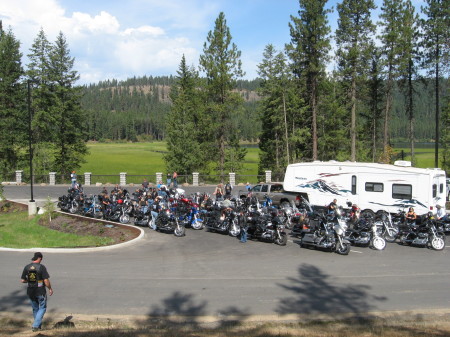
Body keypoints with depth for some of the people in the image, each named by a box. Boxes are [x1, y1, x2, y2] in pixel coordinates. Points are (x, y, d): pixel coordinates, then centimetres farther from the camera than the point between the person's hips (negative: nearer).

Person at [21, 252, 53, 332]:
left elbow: (22, 280, 2)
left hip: (30, 292, 5)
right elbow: (46, 281, -17)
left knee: (35, 308, 21)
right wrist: (50, 289, -2)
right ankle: (35, 325, 2)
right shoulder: (41, 267, -15)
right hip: (40, 291, -5)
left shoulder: (27, 267, -2)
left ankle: (39, 326, 31)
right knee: (42, 308, 12)